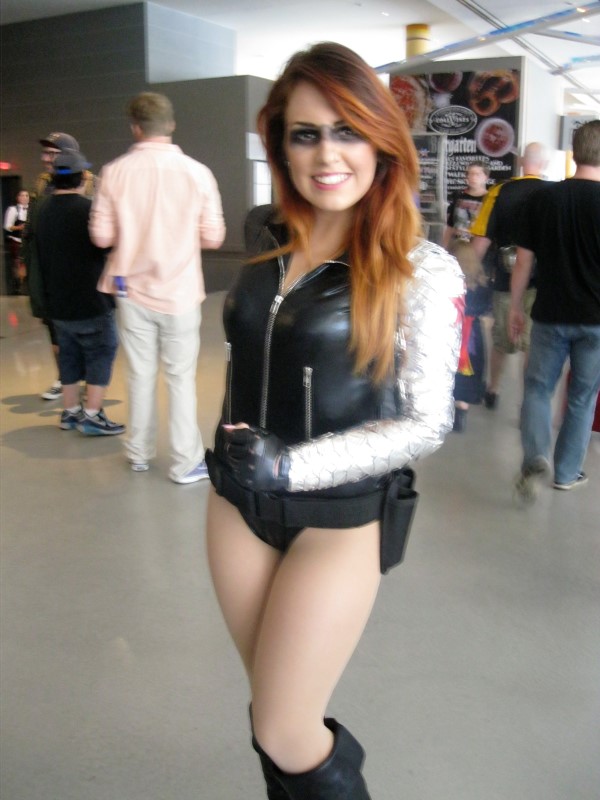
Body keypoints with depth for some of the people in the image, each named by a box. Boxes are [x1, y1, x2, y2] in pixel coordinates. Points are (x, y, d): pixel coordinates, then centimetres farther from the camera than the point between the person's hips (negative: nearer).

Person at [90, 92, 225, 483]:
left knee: (141, 373, 14)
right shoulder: (197, 172, -10)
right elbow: (213, 237, -6)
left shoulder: (115, 173, -6)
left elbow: (102, 236, -3)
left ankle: (140, 453, 28)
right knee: (181, 377, 7)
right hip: (179, 292, -2)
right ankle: (186, 463, 13)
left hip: (132, 290, 2)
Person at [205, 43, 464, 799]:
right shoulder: (267, 245, 1)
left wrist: (294, 466, -20)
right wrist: (238, 453, 4)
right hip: (238, 503, 5)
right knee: (272, 709, 19)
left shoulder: (422, 270, -14)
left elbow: (425, 422, -13)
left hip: (335, 518, -4)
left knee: (283, 736, 6)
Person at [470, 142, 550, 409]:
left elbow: (481, 239, -6)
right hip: (541, 282, -1)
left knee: (500, 340, 19)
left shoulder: (499, 192, -3)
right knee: (533, 344, 5)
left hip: (506, 280, 2)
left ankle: (492, 392, 36)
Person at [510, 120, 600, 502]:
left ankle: (535, 457, -8)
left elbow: (524, 260, 1)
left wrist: (516, 306, 13)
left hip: (551, 315, 1)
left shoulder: (543, 198, -2)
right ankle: (567, 472, 23)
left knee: (538, 387, 14)